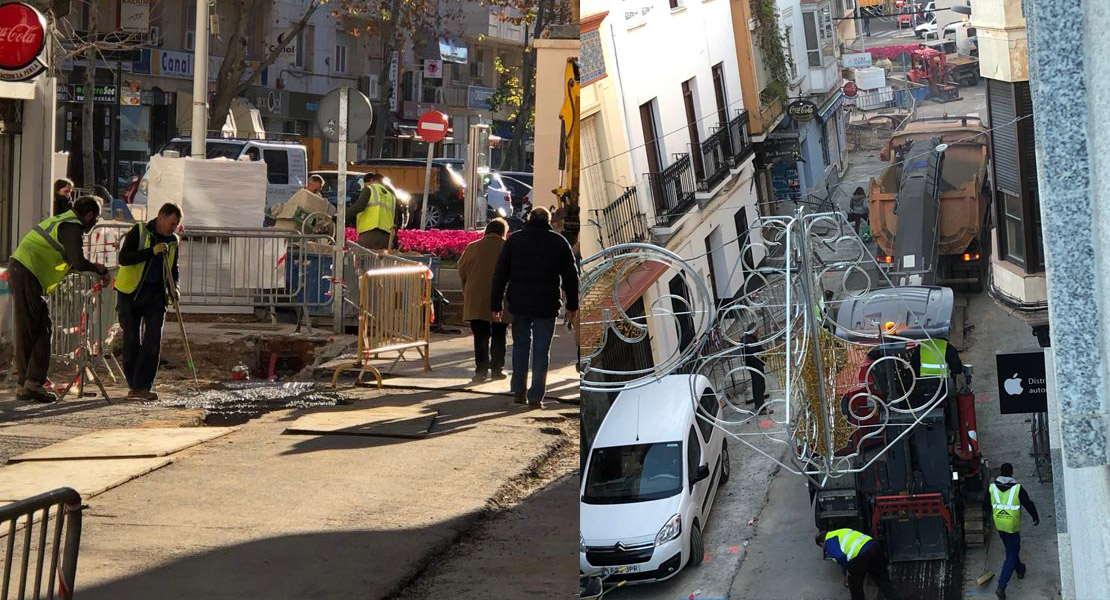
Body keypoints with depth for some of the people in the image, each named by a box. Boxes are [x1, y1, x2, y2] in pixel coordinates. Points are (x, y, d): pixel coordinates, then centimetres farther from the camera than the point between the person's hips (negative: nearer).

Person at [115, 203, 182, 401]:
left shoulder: (173, 241, 9)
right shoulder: (138, 232, -8)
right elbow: (123, 258, -20)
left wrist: (173, 288, 3)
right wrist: (152, 251, -27)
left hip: (155, 295, 4)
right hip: (131, 293, -4)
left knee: (153, 339, -10)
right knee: (132, 340, 1)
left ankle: (142, 386, -10)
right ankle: (134, 385, 12)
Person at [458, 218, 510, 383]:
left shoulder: (472, 247, 3)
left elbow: (462, 272, 9)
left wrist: (467, 293, 20)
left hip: (476, 300, 1)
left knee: (480, 336, 4)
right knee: (499, 335, 11)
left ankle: (482, 369, -4)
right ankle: (497, 368, 12)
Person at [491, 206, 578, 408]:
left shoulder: (514, 240, 5)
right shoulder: (559, 242, 2)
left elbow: (500, 274, 4)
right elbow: (571, 276, 4)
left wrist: (496, 305, 8)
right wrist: (572, 306, 11)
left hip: (519, 304, 1)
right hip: (547, 306, -1)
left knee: (520, 346, 16)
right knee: (541, 350, 4)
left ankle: (518, 392, 14)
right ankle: (536, 396, 2)